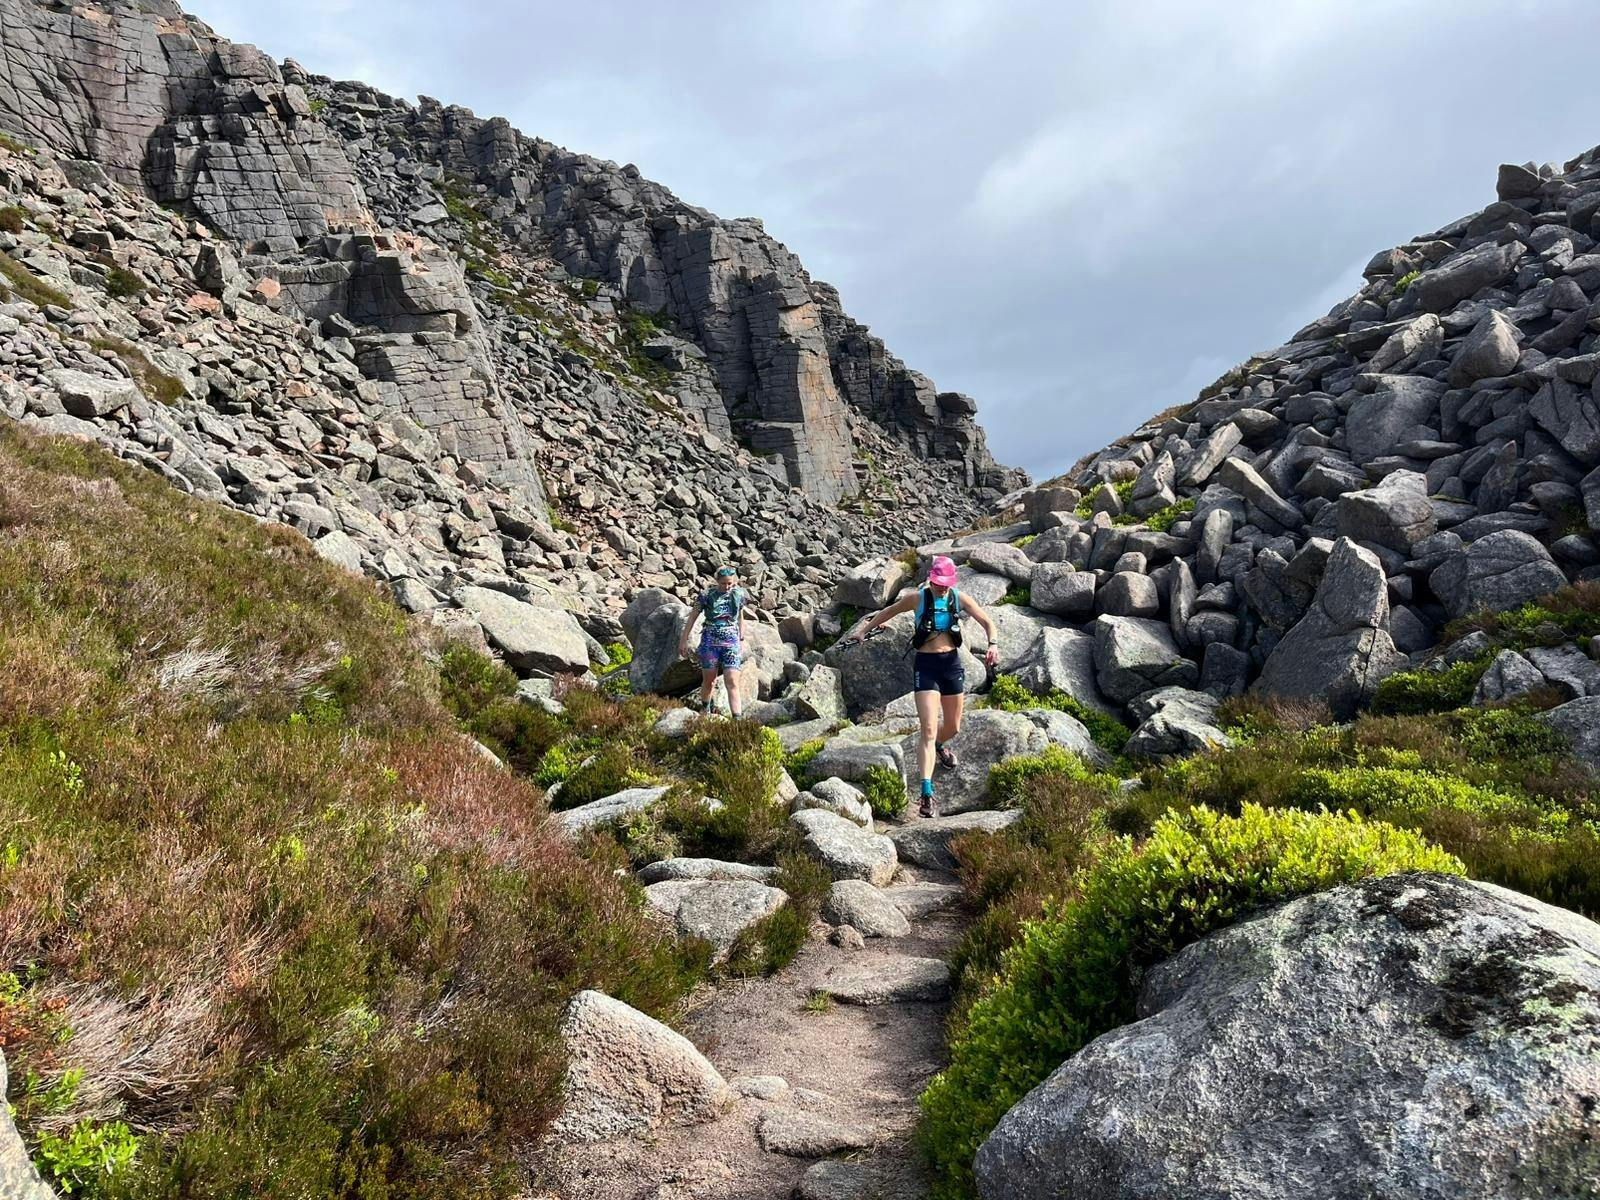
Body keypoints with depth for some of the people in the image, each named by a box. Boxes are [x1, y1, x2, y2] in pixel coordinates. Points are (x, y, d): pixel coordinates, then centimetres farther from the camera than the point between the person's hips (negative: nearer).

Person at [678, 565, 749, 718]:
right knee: (709, 681, 9)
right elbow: (693, 617, 3)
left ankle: (736, 719, -12)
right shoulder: (707, 595, -5)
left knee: (732, 683, -8)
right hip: (710, 642, -1)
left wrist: (742, 641, 19)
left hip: (731, 642, 1)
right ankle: (705, 710, 33)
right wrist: (684, 640, 3)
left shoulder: (739, 594, 2)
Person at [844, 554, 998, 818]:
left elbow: (987, 621, 3)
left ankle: (940, 746, 56)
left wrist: (993, 644, -16)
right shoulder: (917, 598, -5)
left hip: (952, 663, 3)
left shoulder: (959, 599, 1)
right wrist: (864, 630, 18)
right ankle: (927, 793, -16)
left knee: (953, 727, 18)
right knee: (929, 730, -14)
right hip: (925, 665, -3)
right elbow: (889, 612, 11)